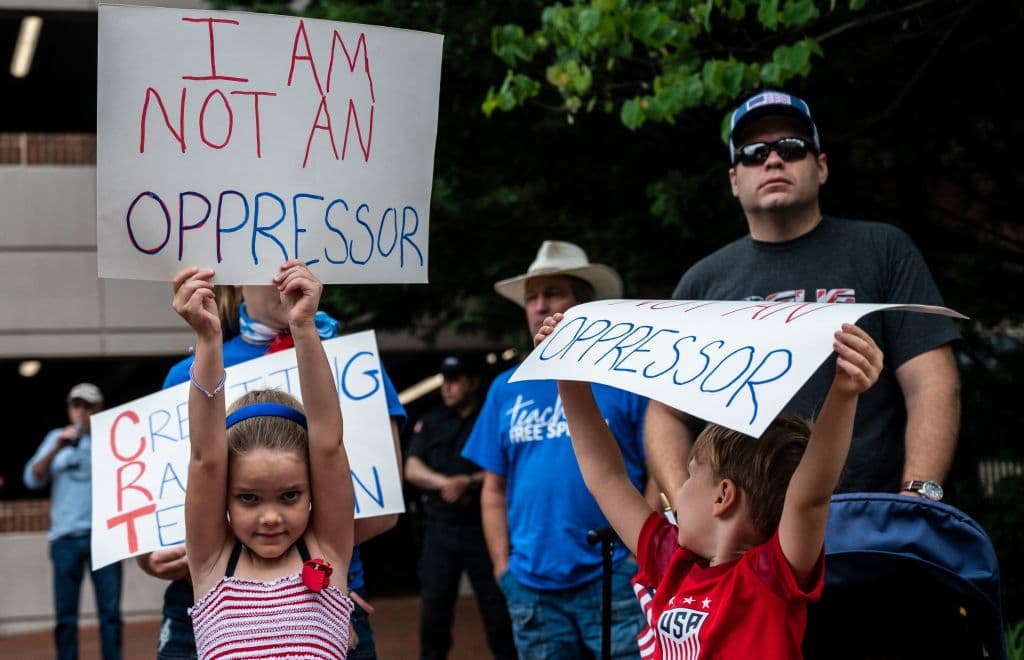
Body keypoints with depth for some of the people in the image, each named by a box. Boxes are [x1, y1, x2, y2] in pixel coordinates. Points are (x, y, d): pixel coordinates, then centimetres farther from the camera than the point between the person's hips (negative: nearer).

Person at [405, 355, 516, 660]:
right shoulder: (430, 423, 12)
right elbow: (412, 470, 3)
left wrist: (469, 482, -19)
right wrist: (446, 483, -15)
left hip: (483, 528, -3)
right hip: (440, 528, 3)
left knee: (497, 608, -2)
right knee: (434, 607, 2)